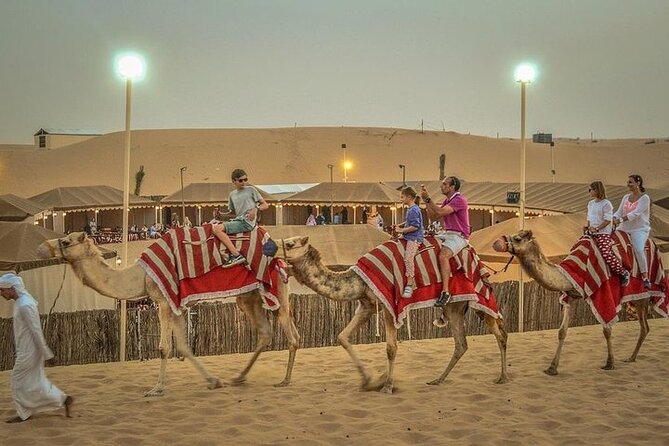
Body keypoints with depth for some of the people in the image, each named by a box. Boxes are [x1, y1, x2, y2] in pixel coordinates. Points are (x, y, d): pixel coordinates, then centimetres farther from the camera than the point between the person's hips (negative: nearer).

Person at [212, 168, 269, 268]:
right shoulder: (232, 195, 19)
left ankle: (236, 255, -31)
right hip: (237, 220, 8)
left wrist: (256, 209, -15)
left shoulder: (251, 190, 4)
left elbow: (265, 205, 5)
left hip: (247, 222, -8)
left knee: (217, 229, -23)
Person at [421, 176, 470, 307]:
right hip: (447, 234, 10)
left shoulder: (459, 200, -14)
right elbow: (433, 216, 14)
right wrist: (426, 201, 5)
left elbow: (440, 212, -25)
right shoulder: (447, 201, 17)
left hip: (458, 236, -10)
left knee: (443, 255, -32)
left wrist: (428, 198, -19)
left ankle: (445, 292, -32)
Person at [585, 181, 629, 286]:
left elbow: (608, 220, -12)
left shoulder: (606, 204, -7)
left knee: (606, 253, -24)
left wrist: (597, 229, -18)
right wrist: (587, 226, 6)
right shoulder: (590, 203, 17)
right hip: (592, 234, 8)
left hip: (603, 233, -8)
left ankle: (623, 273, -13)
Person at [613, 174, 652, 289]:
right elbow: (619, 212, 12)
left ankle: (645, 278, -21)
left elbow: (636, 213, -19)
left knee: (639, 249, -27)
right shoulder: (626, 198, 13)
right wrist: (615, 219, -11)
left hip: (640, 229, -7)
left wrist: (621, 219, -26)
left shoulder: (645, 198, -7)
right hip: (624, 228, 7)